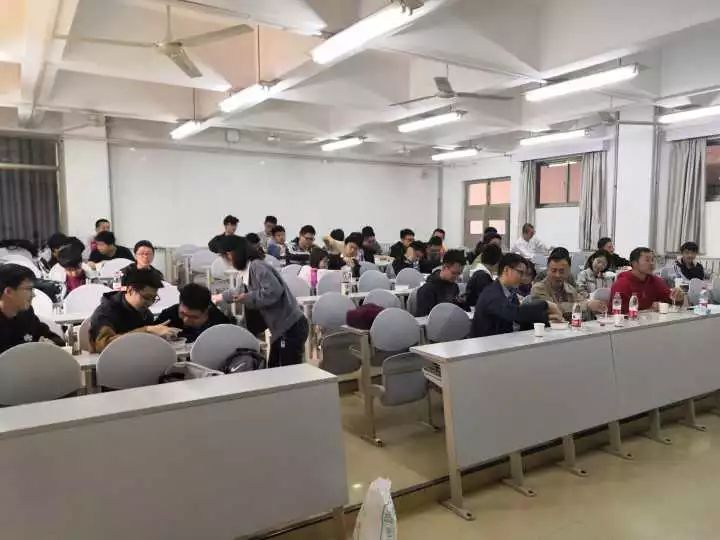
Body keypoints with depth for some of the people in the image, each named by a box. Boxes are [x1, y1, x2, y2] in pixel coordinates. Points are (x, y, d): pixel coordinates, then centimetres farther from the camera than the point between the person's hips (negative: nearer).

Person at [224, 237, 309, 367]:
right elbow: (244, 291, 35)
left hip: (291, 328, -10)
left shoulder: (257, 266, -13)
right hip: (282, 328, 10)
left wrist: (247, 298, -14)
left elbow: (274, 291, -26)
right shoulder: (252, 268, 15)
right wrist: (223, 297, 50)